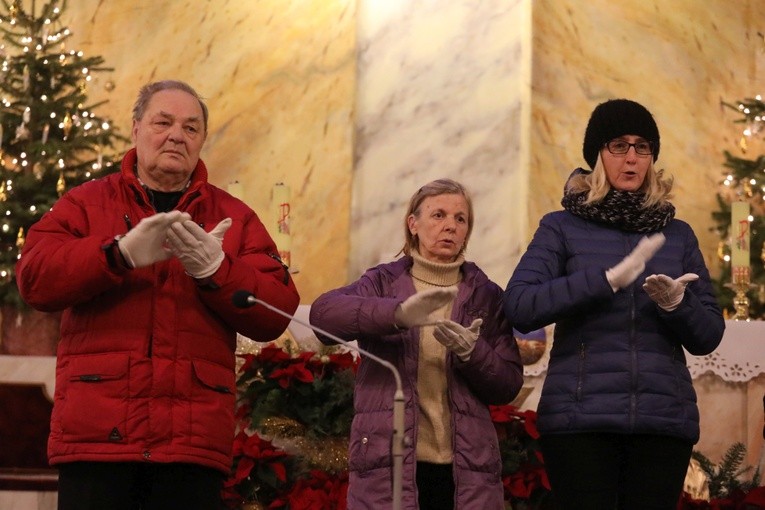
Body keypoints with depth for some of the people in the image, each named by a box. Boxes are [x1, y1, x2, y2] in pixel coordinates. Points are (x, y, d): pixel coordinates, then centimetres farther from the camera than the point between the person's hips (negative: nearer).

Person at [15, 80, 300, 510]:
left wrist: (215, 269, -13)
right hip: (96, 434, -1)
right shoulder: (87, 203, 13)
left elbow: (276, 313, 4)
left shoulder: (234, 217, 15)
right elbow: (35, 280, -4)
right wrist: (121, 252, -17)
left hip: (194, 441, 1)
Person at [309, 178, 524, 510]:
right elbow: (323, 313, -13)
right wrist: (397, 313, -29)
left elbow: (509, 386, 6)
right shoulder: (382, 283, 7)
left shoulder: (486, 296, 12)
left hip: (465, 469, 2)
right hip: (386, 466, -2)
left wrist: (471, 352, -14)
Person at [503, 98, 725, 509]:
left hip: (664, 418, 3)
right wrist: (608, 278, -17)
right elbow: (519, 307, -10)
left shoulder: (677, 235, 14)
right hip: (582, 418, -2)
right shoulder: (562, 228, 6)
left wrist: (676, 304, -12)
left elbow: (709, 336, 10)